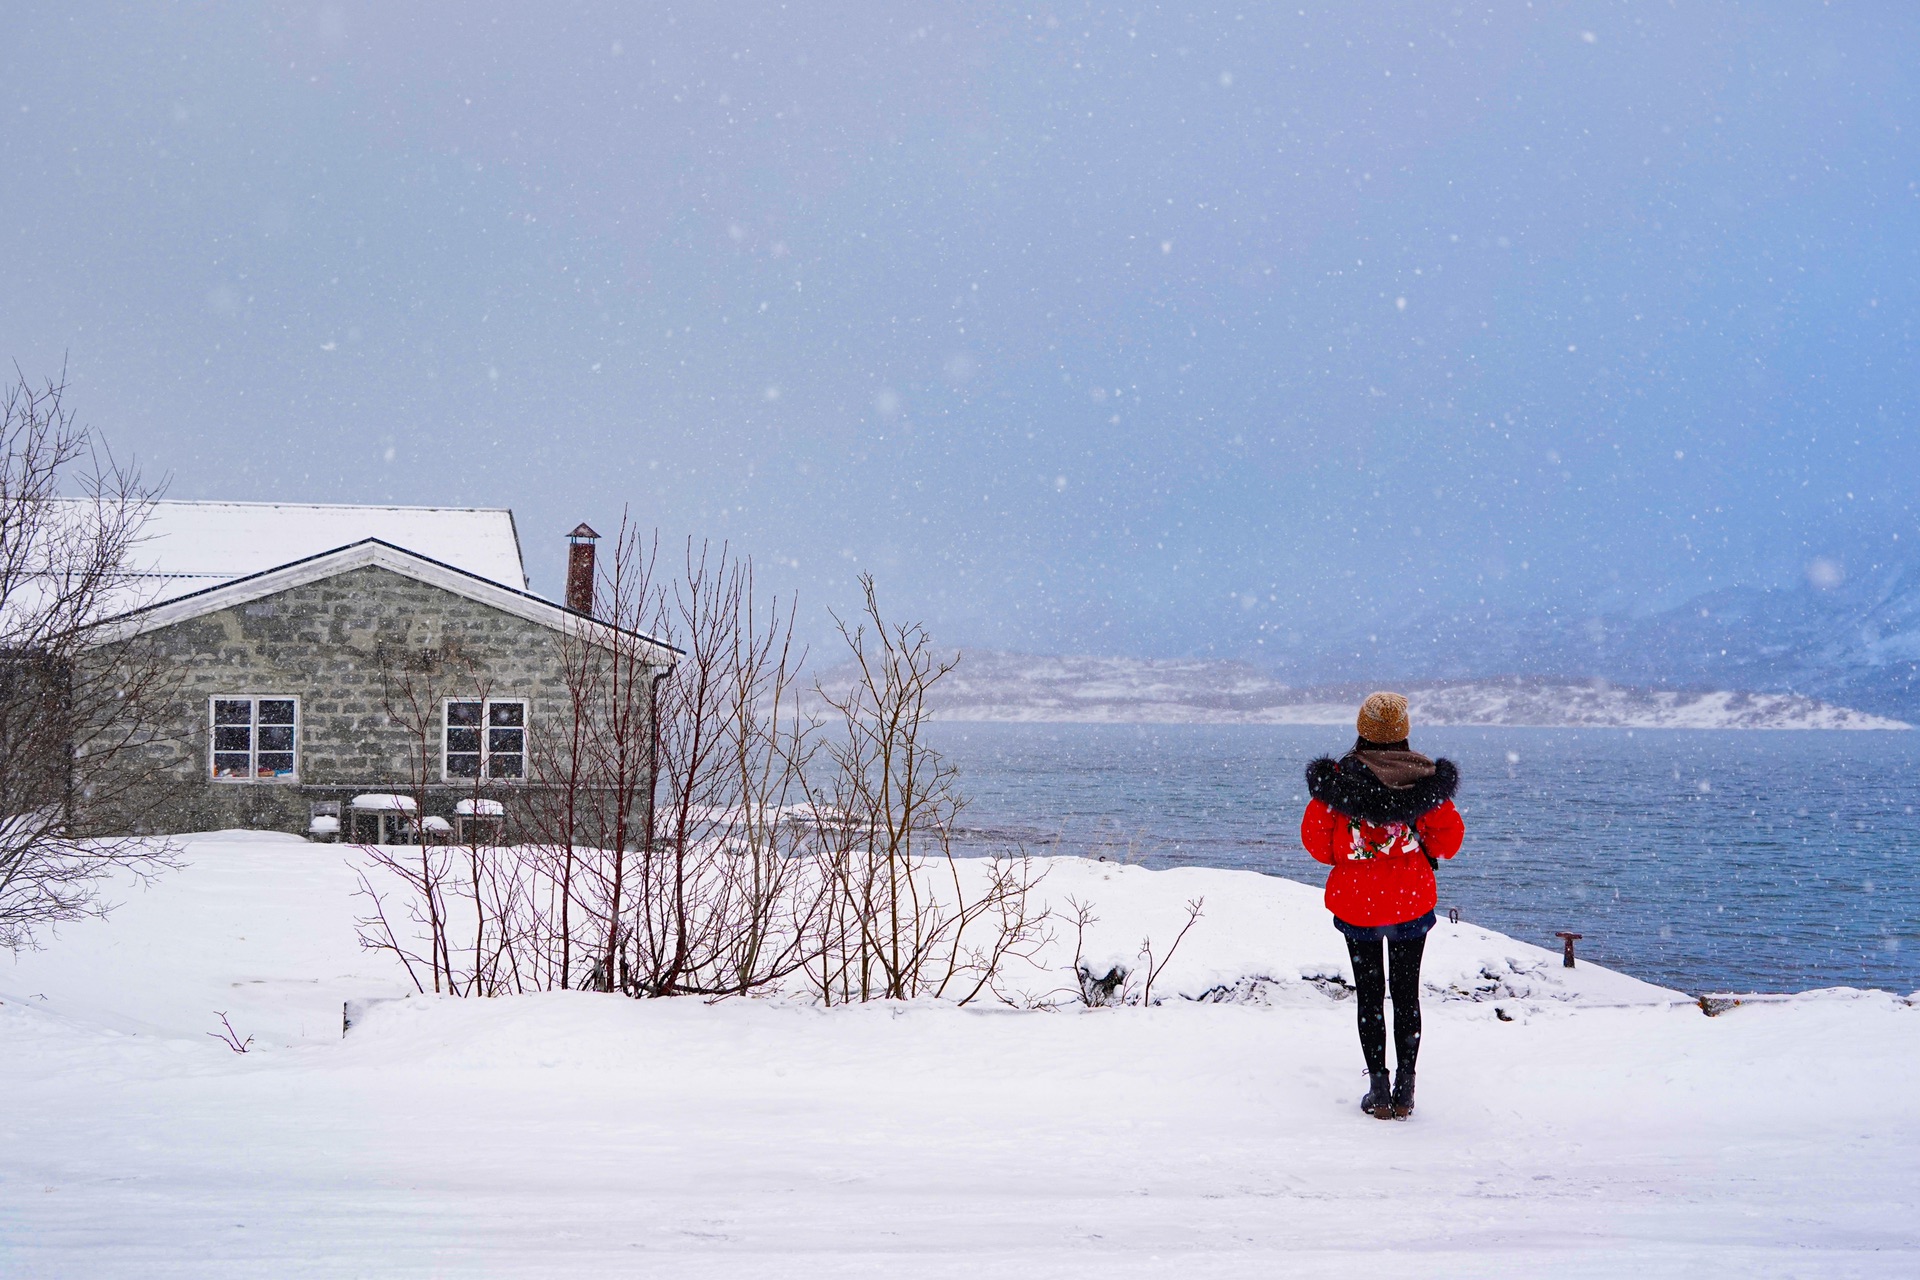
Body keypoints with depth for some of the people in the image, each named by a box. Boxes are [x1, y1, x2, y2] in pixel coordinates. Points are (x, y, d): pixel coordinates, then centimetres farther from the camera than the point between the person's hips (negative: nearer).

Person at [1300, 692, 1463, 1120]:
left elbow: (1316, 840, -6)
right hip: (1412, 903, 1)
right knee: (1407, 993, 10)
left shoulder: (1338, 778, -9)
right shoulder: (1425, 778, -7)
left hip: (1356, 903, -1)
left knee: (1369, 993, 8)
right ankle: (1404, 1088, 8)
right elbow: (1448, 840, -3)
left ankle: (1378, 1087, 5)